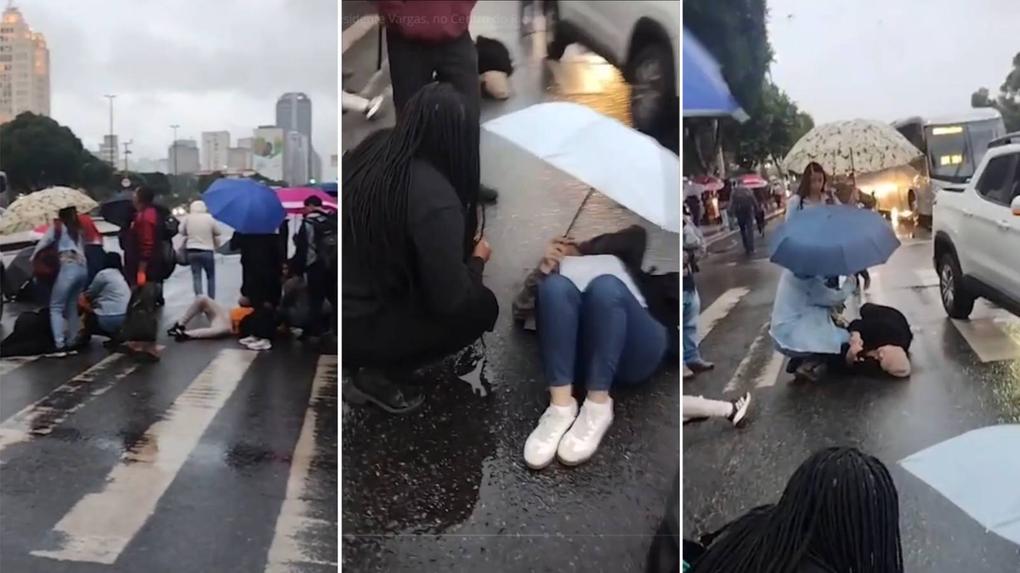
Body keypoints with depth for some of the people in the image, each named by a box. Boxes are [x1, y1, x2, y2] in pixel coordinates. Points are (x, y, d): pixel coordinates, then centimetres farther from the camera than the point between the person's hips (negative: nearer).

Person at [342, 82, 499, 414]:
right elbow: (450, 301, -18)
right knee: (483, 307, 5)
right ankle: (376, 376, 5)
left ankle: (364, 360, 18)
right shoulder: (435, 199, -25)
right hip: (354, 326, -7)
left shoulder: (373, 149, -3)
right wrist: (477, 259, 2)